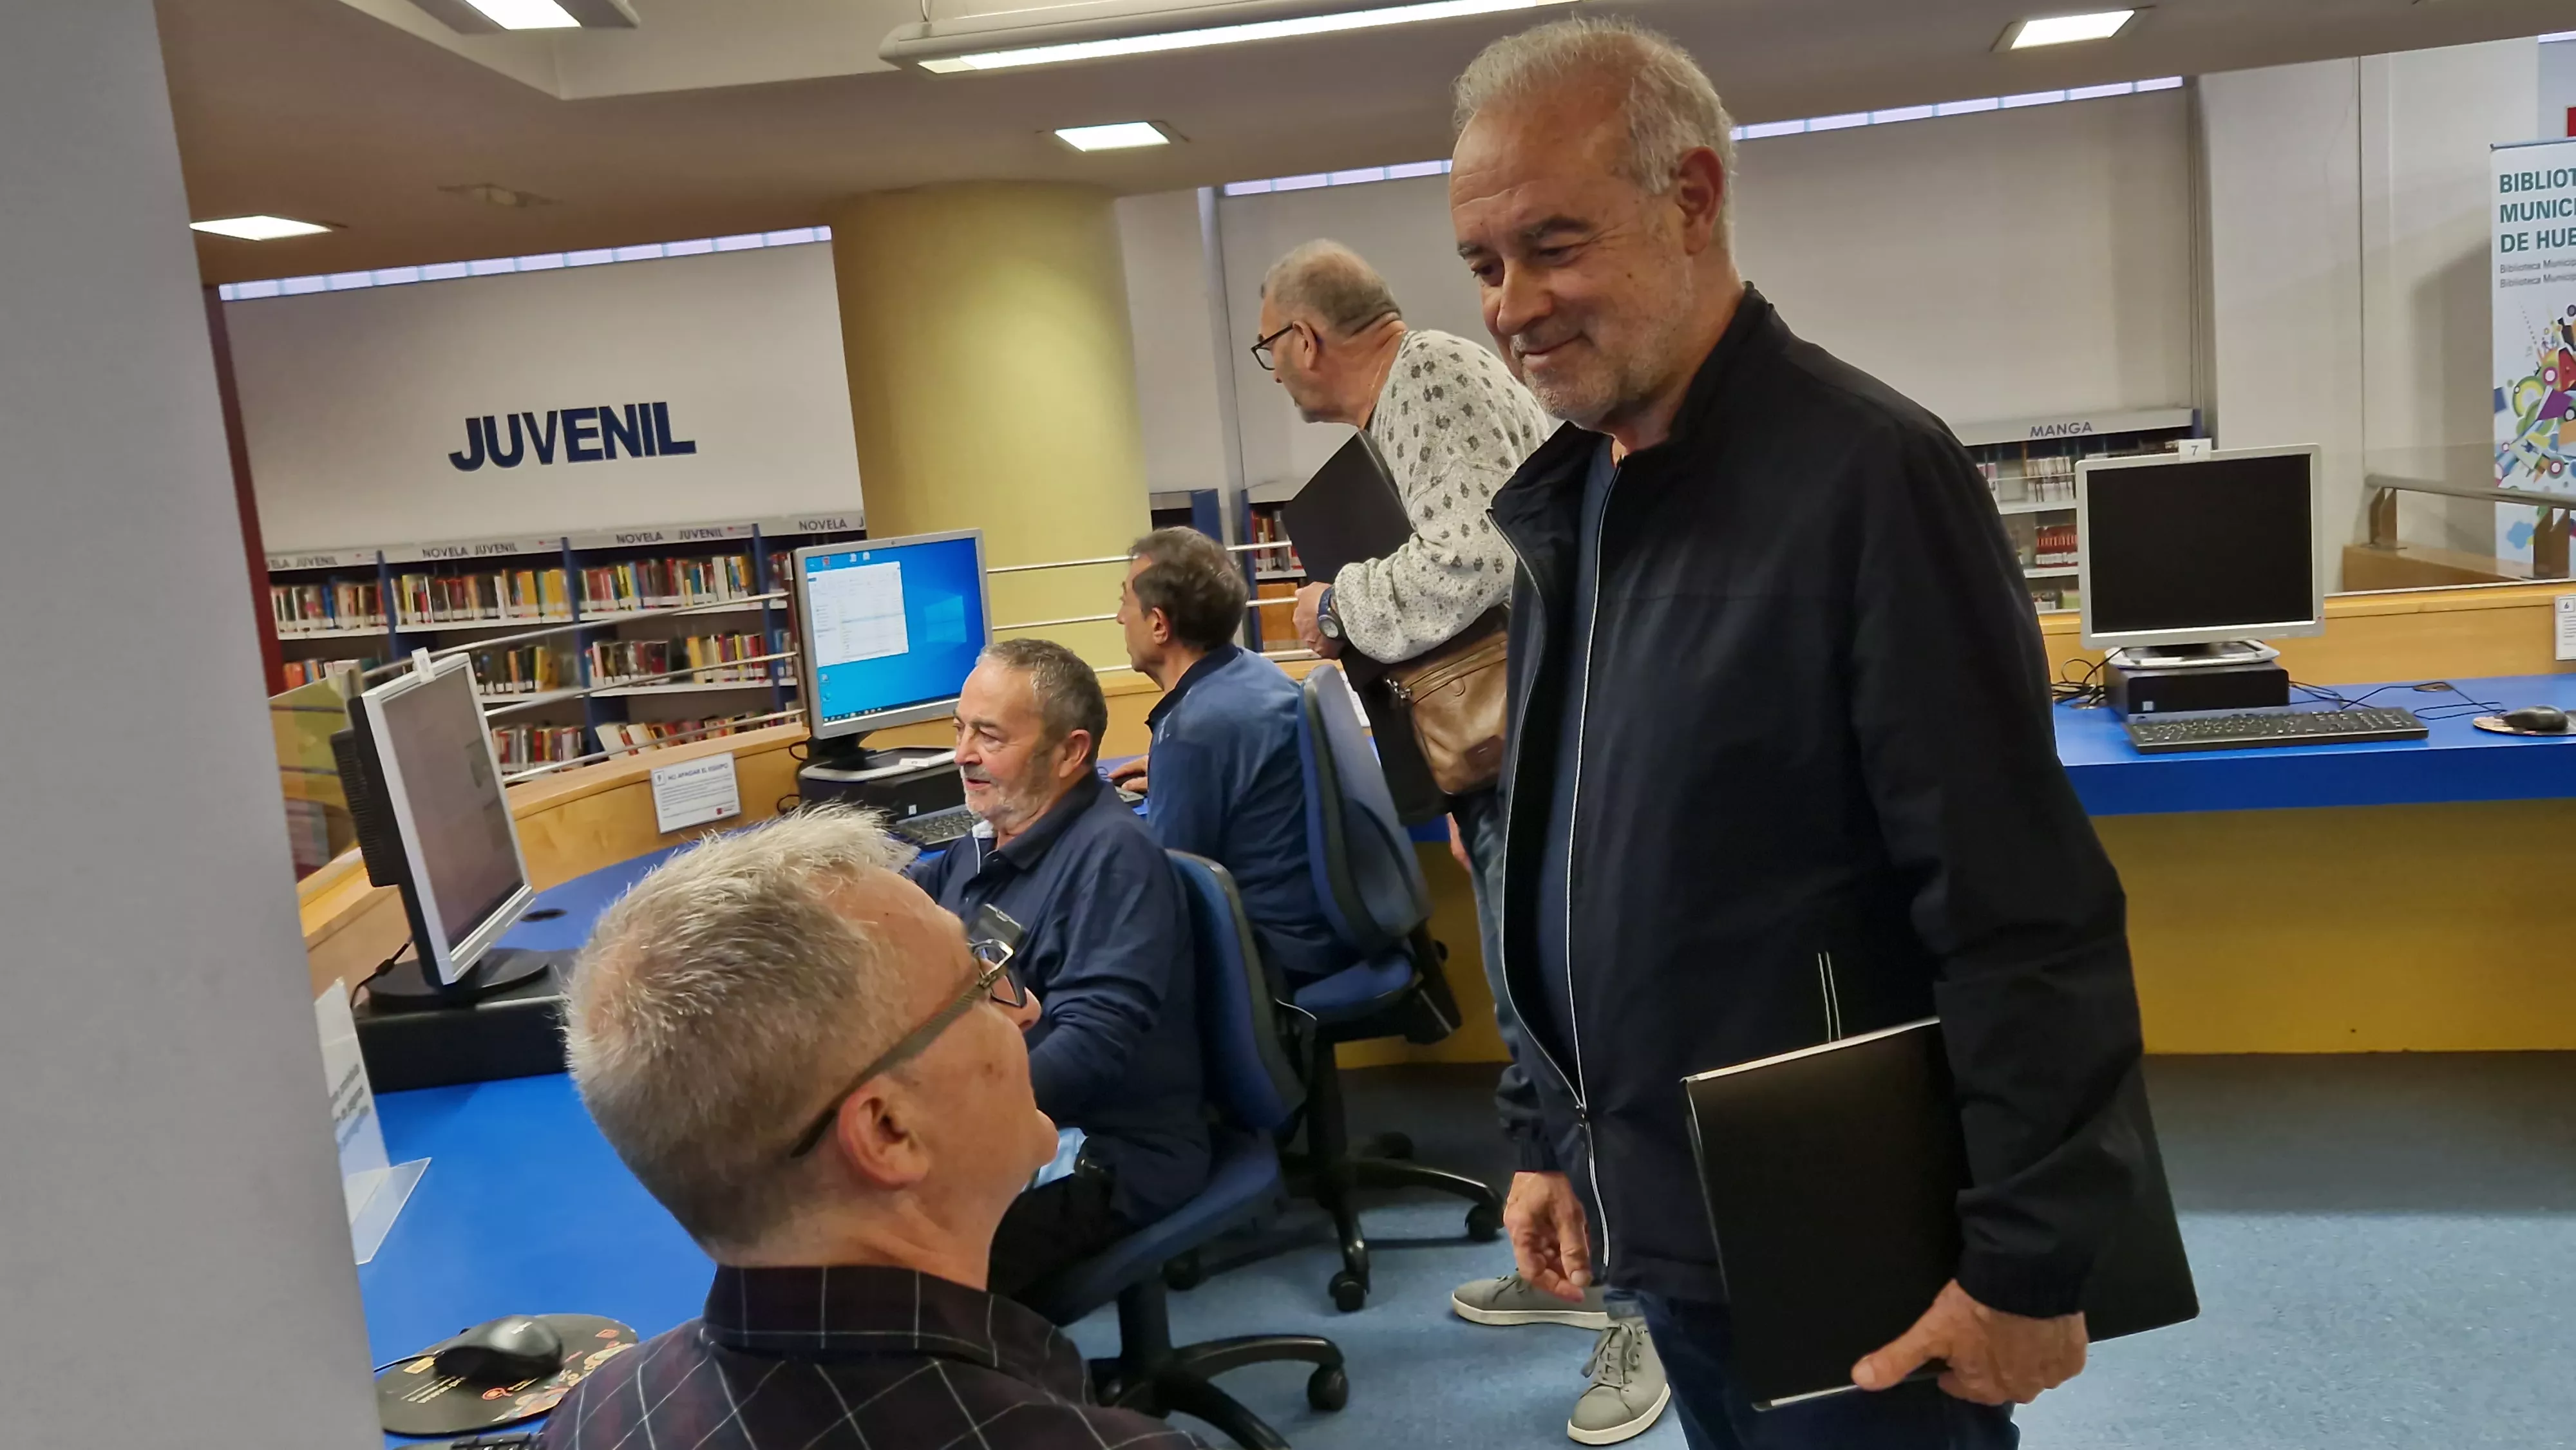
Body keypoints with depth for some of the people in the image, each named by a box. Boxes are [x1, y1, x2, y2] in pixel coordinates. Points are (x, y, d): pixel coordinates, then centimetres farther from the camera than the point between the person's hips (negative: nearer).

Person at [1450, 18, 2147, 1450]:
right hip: (1668, 1228, 7)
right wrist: (1552, 1141, 13)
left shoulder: (1864, 472, -18)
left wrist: (2032, 1260, -18)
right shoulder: (1570, 501, 6)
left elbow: (2024, 914, -20)